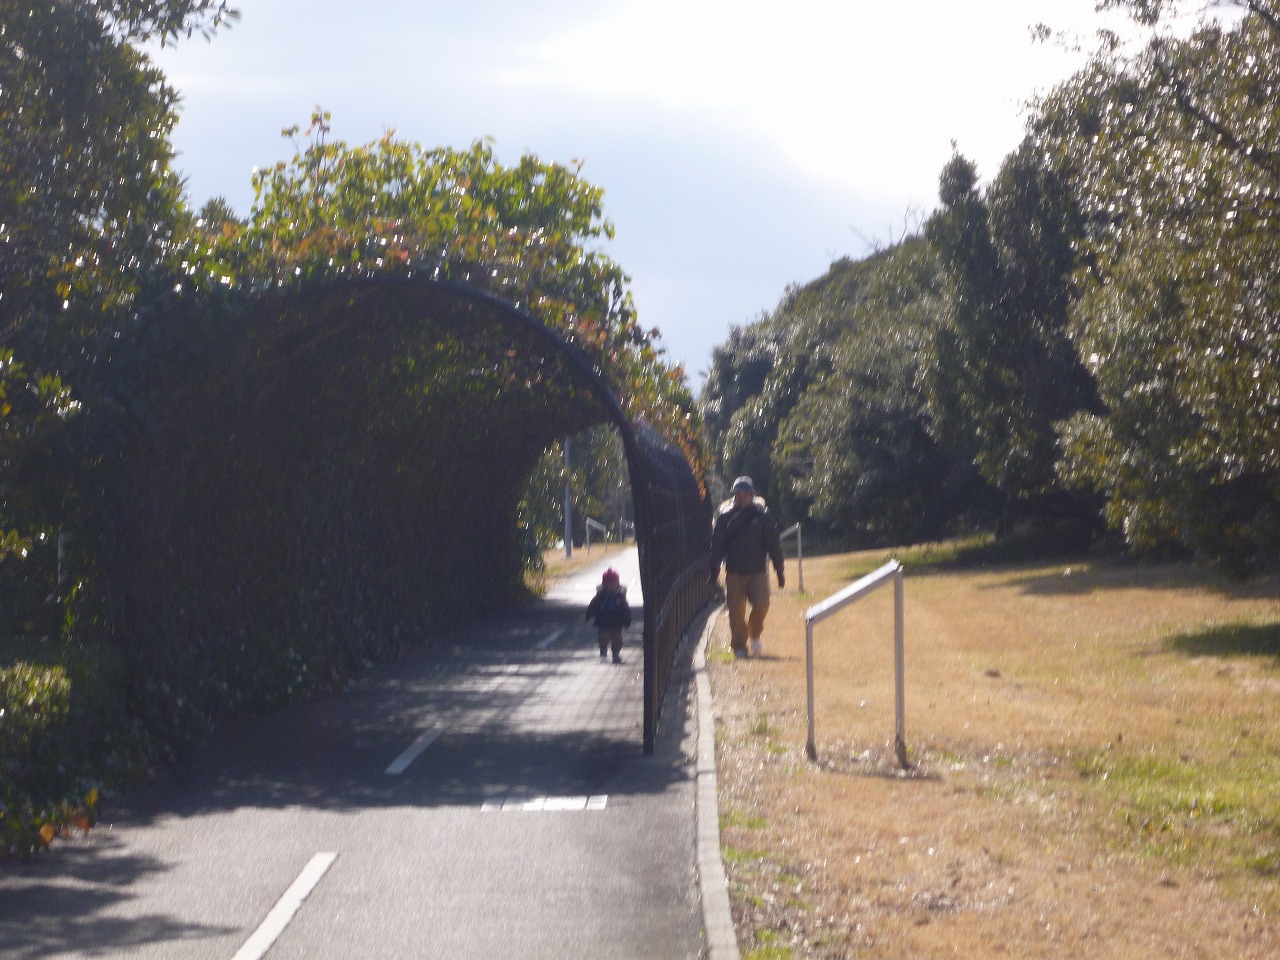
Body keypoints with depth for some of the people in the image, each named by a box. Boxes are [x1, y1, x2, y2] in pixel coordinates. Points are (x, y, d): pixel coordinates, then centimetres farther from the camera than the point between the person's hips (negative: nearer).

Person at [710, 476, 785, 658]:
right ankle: (739, 646, 13)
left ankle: (755, 634, 14)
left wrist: (779, 571, 6)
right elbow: (717, 544, 4)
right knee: (736, 611, -1)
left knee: (761, 604, -13)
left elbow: (773, 544, 6)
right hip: (734, 573, 0)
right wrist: (714, 570, -2)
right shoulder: (725, 516, 2)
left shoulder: (762, 515, 3)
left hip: (758, 571, 0)